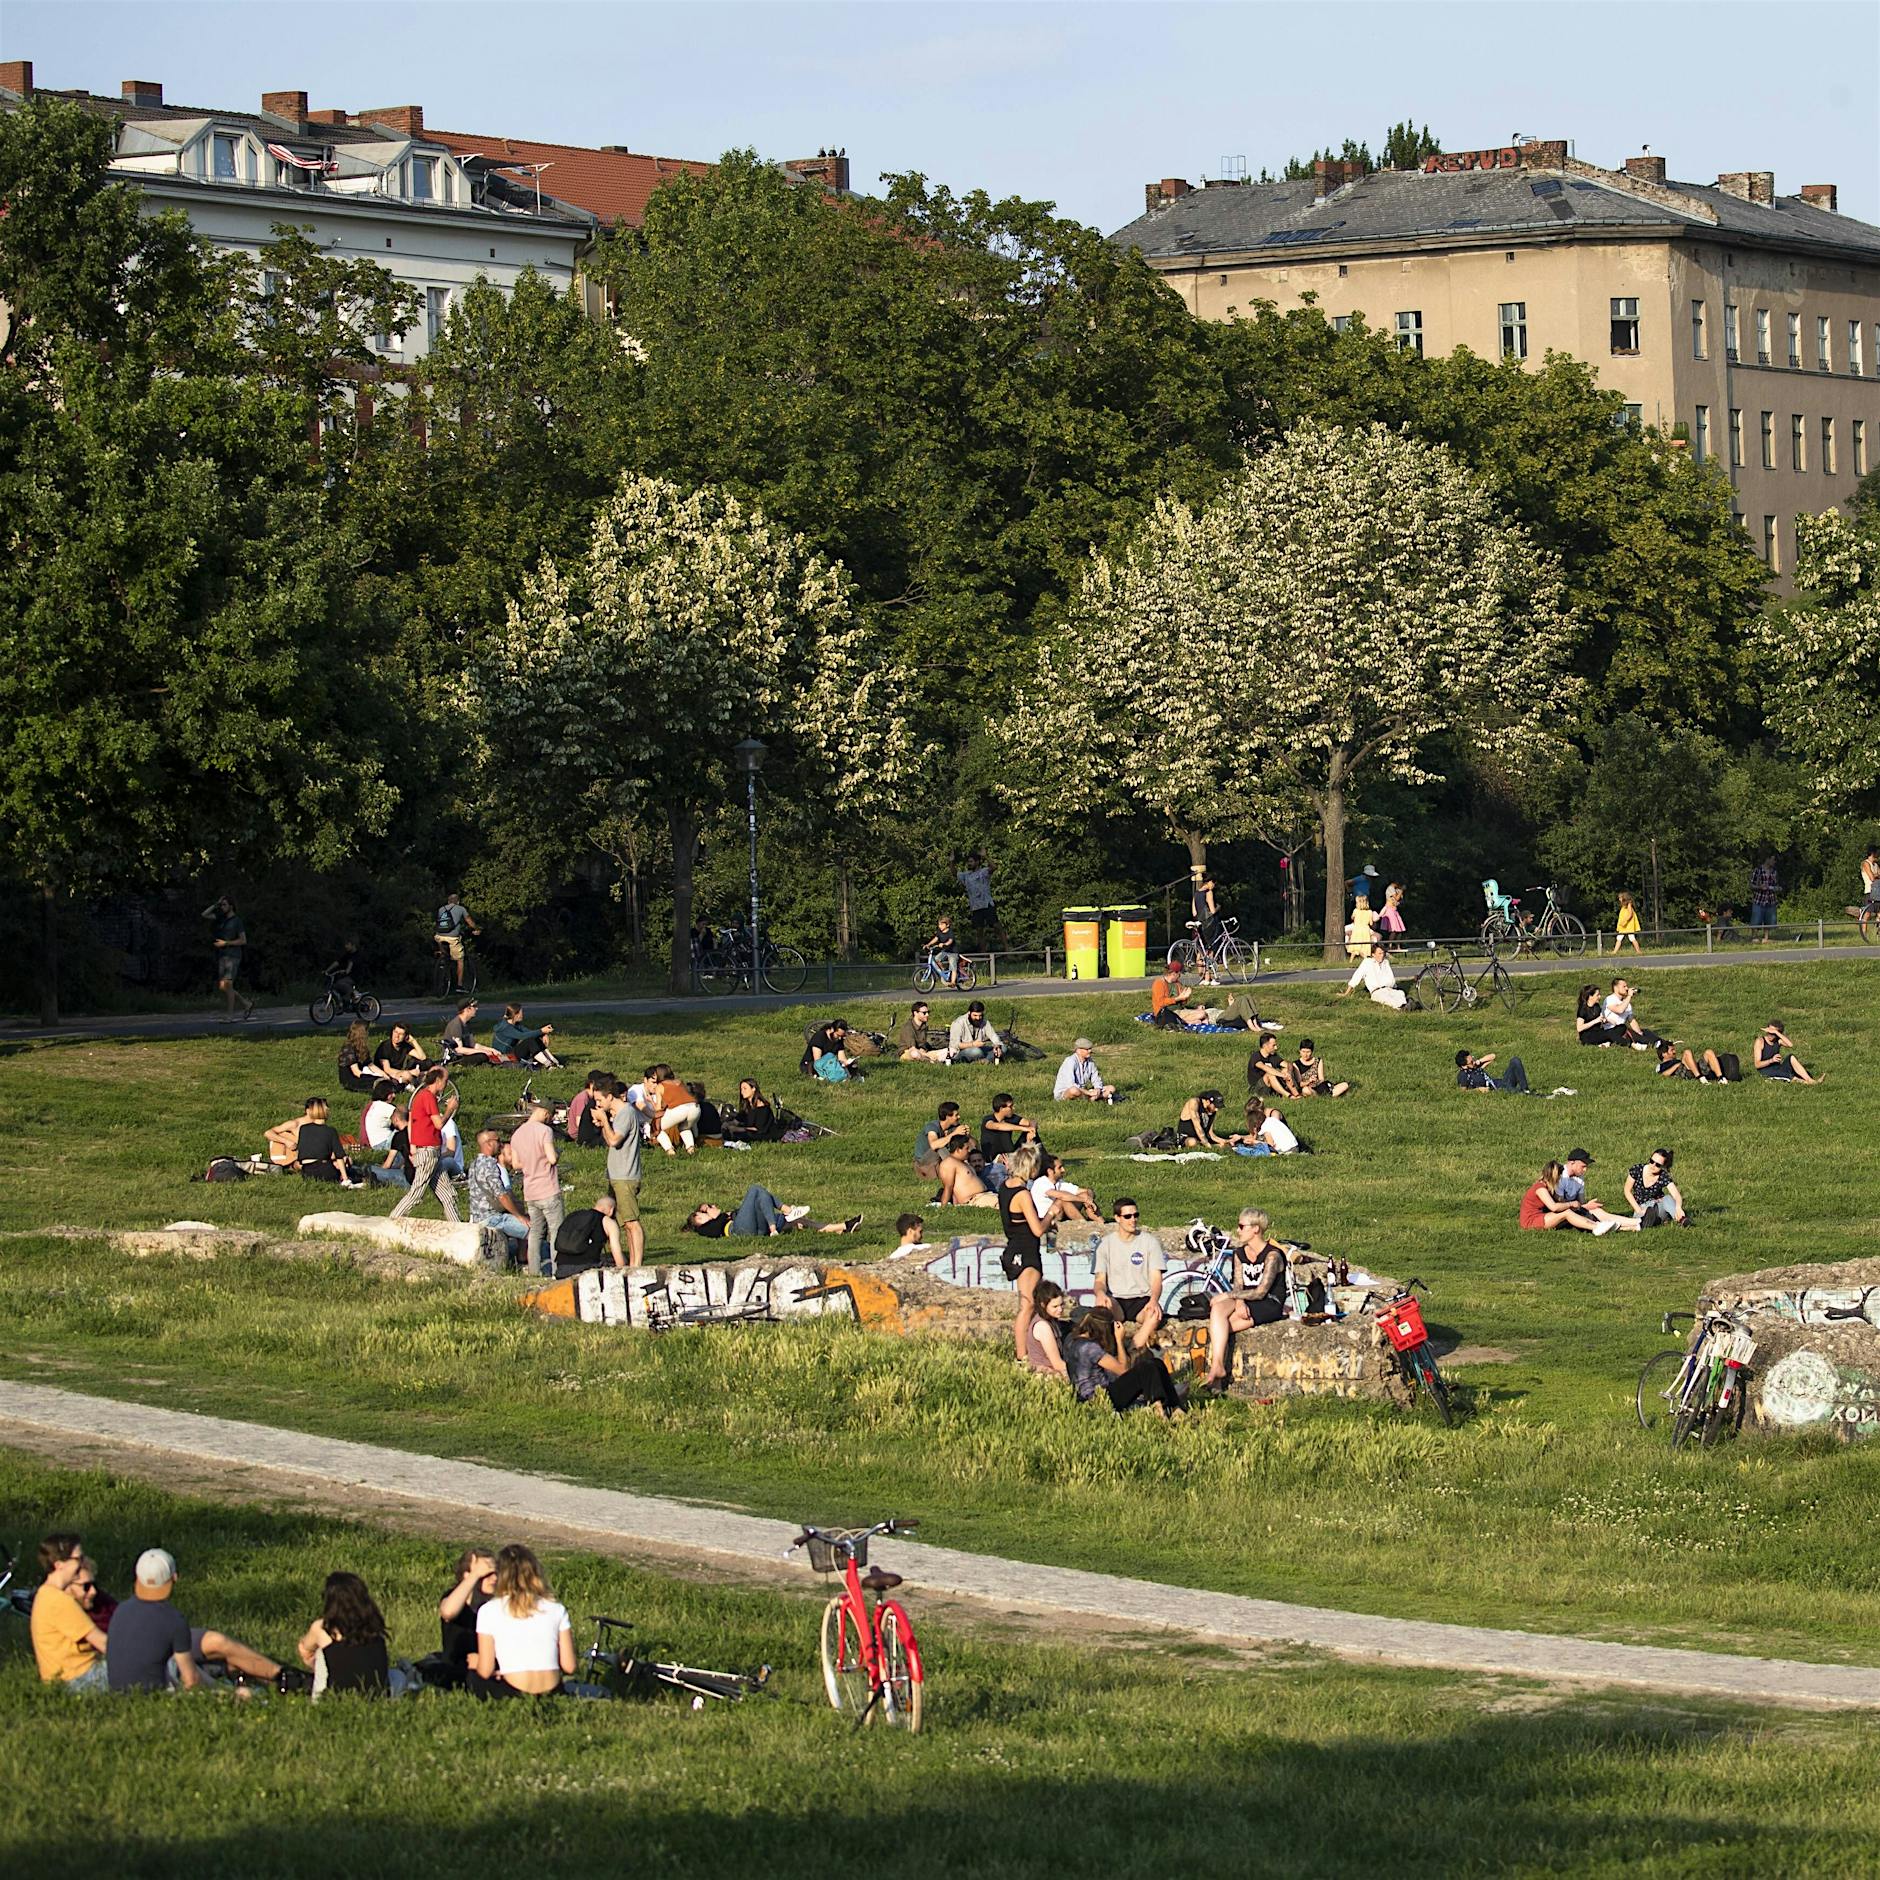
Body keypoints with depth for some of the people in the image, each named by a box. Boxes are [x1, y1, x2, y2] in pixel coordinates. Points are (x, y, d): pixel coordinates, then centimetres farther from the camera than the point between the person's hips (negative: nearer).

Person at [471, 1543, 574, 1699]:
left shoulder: (489, 1611, 0)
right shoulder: (556, 1609, 7)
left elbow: (485, 1671, -1)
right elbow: (569, 1667, 5)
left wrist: (477, 1663, 23)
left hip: (511, 1695, -4)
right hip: (552, 1695, 4)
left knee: (474, 1674, 25)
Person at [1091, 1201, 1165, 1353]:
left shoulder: (1150, 1242, 6)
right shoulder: (1105, 1244, 7)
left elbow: (1156, 1279, 0)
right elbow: (1100, 1280, 3)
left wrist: (1154, 1299, -23)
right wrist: (1100, 1293, -23)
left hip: (1142, 1300, 0)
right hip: (1116, 1301, 0)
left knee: (1155, 1313, -35)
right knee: (1101, 1304, -35)